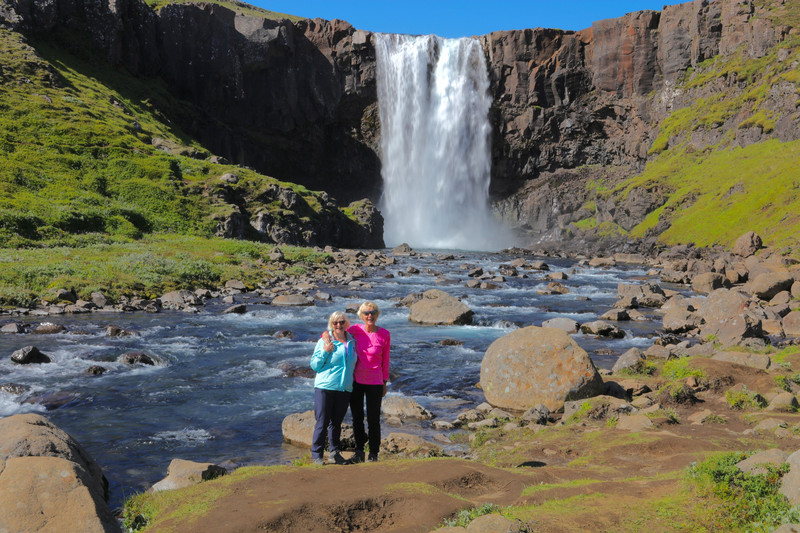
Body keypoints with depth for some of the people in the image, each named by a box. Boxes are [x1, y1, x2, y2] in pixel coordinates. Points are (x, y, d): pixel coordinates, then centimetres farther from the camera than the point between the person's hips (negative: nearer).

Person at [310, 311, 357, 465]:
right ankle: (316, 454, 8)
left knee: (337, 422, 13)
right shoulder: (324, 341, -3)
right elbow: (314, 365, -3)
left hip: (345, 388, 4)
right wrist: (325, 351, -16)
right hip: (325, 387, -4)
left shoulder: (352, 341, 10)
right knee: (322, 422, -2)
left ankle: (335, 453, 23)